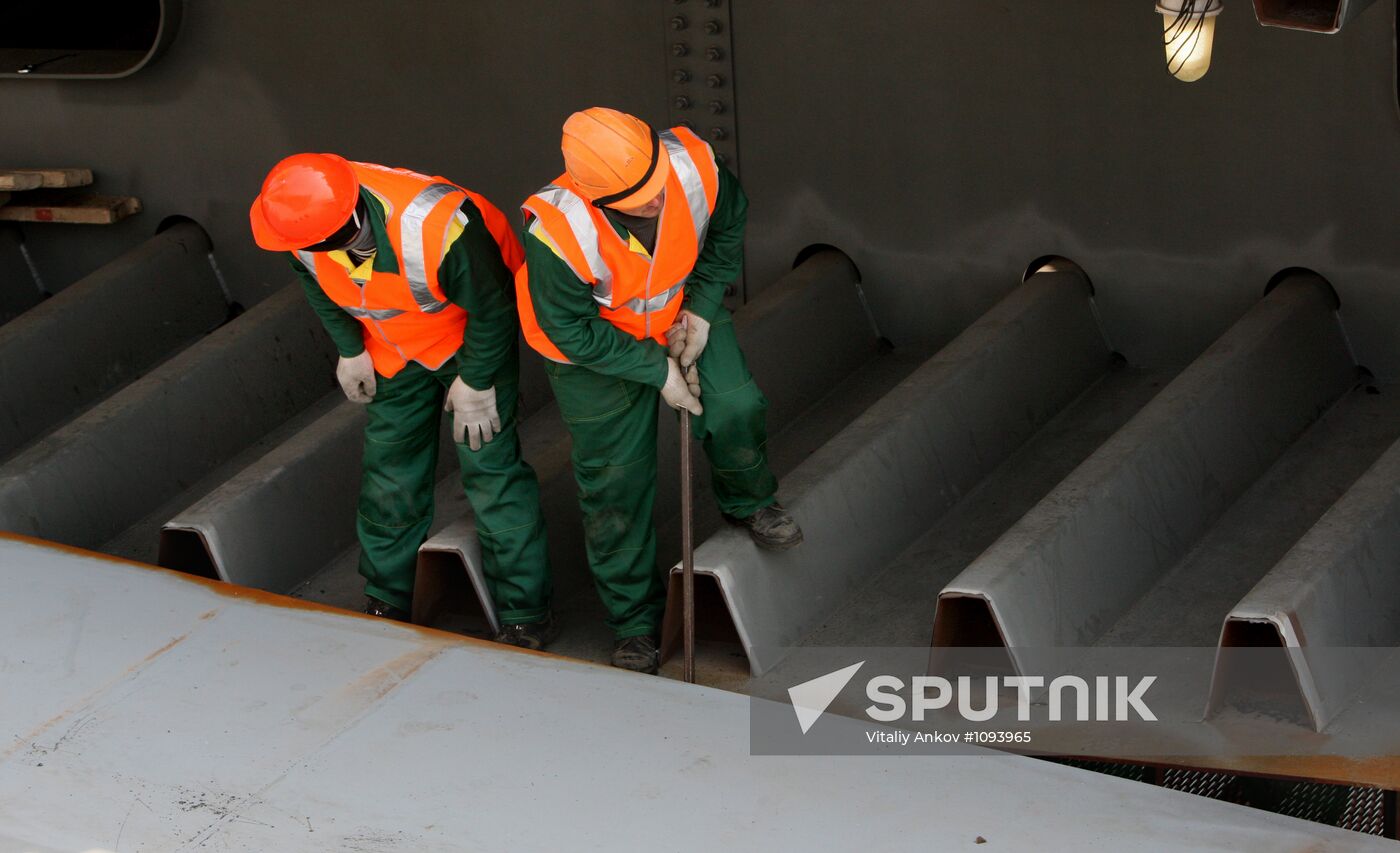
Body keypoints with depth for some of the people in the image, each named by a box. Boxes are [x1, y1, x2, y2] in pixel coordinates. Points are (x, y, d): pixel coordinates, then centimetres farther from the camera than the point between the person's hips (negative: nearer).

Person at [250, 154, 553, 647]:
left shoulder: (436, 229, -44)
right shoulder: (307, 224, -27)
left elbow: (492, 306, -25)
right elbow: (319, 287, -1)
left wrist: (476, 381, -15)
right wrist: (349, 350, 4)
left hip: (472, 333, -5)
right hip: (394, 348, 5)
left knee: (489, 465, -8)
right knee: (390, 472, 11)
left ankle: (525, 615, 5)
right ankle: (387, 602, 29)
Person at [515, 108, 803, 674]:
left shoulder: (694, 165, -31)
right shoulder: (559, 233, -40)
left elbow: (728, 220, -6)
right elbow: (571, 331, -25)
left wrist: (703, 307, -10)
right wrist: (655, 369, -20)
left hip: (682, 312, 3)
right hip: (595, 343, -3)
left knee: (735, 408, -16)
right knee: (615, 479, 3)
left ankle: (748, 503, 20)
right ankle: (634, 621, 22)